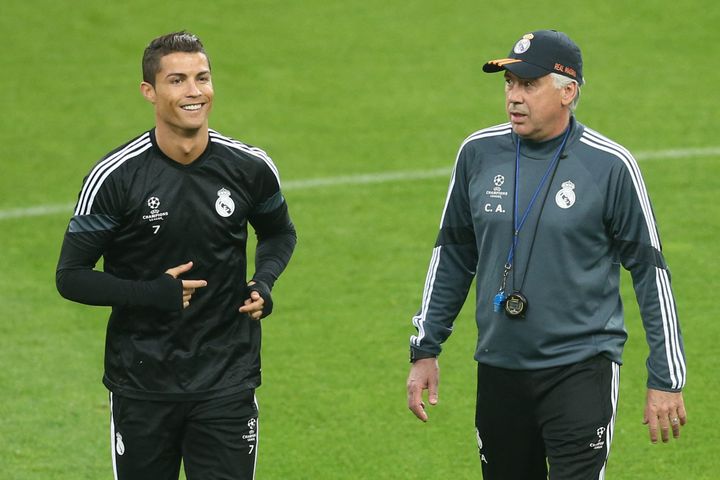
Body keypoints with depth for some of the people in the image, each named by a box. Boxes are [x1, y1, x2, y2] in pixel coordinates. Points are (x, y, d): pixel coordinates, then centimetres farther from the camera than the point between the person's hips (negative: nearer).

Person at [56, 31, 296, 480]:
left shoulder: (250, 167, -3)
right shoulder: (115, 177, -11)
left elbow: (279, 232, 17)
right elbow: (72, 276, -6)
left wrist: (264, 282, -3)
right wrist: (153, 293, -19)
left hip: (227, 381, 1)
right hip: (141, 384, -1)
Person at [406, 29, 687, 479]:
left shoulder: (610, 165, -8)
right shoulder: (478, 153, 4)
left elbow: (650, 270, -3)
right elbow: (453, 255, 15)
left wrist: (666, 379, -3)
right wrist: (425, 349, 12)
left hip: (581, 370, -4)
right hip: (498, 369, 4)